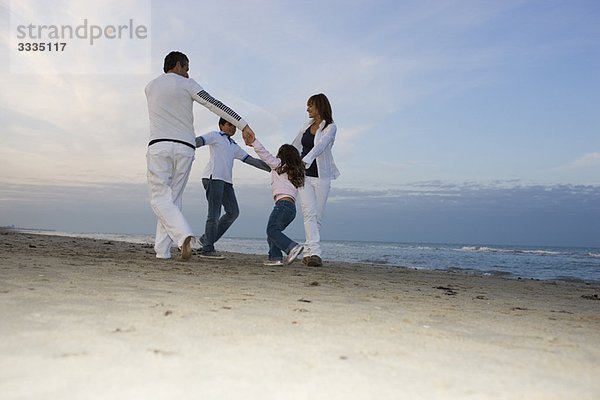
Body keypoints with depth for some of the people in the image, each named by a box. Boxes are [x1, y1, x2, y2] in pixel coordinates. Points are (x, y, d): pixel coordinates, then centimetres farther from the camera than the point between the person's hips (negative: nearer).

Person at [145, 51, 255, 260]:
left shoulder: (150, 87, 15)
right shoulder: (186, 84, 6)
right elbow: (215, 105, -4)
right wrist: (243, 125, -7)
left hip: (159, 146, 0)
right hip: (185, 148, 0)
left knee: (160, 198, -2)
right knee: (173, 199, 7)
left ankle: (184, 235, -26)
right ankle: (162, 251, 5)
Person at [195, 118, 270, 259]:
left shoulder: (234, 146, 30)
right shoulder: (215, 136, 11)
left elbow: (250, 160, 29)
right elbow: (199, 140, -6)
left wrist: (272, 168, 25)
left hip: (226, 181, 8)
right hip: (213, 177, -8)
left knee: (233, 212, 1)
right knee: (214, 213, -12)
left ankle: (206, 239, 10)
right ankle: (207, 249, -9)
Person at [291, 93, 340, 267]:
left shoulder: (330, 127, -3)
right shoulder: (307, 125, 14)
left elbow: (320, 146, -20)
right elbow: (295, 146, 25)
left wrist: (304, 162, -34)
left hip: (321, 176, -3)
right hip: (303, 175, 3)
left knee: (317, 216, -1)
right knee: (310, 212, -14)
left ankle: (308, 253, 6)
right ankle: (314, 252, -22)